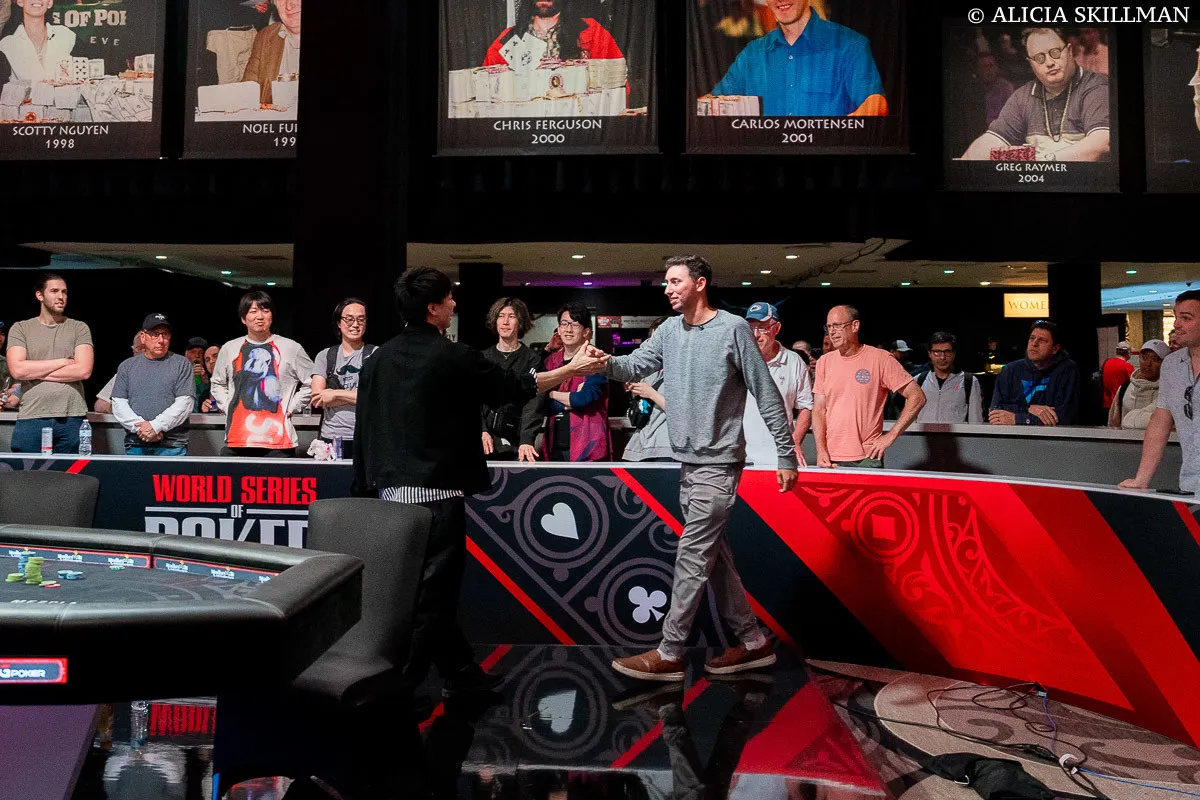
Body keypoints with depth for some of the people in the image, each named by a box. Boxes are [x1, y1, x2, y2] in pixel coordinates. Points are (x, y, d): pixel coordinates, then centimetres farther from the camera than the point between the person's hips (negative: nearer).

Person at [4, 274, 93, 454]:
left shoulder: (79, 328, 8)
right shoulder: (20, 329, 9)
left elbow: (84, 370, -6)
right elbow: (17, 370, -6)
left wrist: (34, 372, -3)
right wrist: (63, 361, -6)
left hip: (72, 419, 0)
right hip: (30, 419, 0)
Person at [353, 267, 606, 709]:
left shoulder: (378, 358, 7)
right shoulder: (453, 357, -10)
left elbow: (364, 430, 9)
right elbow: (516, 387, 1)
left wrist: (365, 488, 17)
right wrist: (573, 367, 13)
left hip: (391, 489, 8)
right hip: (436, 491, -7)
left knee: (431, 587, 16)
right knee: (432, 591, 1)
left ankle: (459, 669, 29)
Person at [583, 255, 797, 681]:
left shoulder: (733, 328, -10)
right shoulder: (669, 330, 10)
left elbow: (767, 395, -9)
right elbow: (636, 365, 1)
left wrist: (786, 456, -9)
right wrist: (607, 363, -22)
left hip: (718, 463, -8)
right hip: (687, 460, 8)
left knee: (692, 556, -3)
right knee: (713, 553, 13)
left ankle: (669, 653, 8)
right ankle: (753, 641, 26)